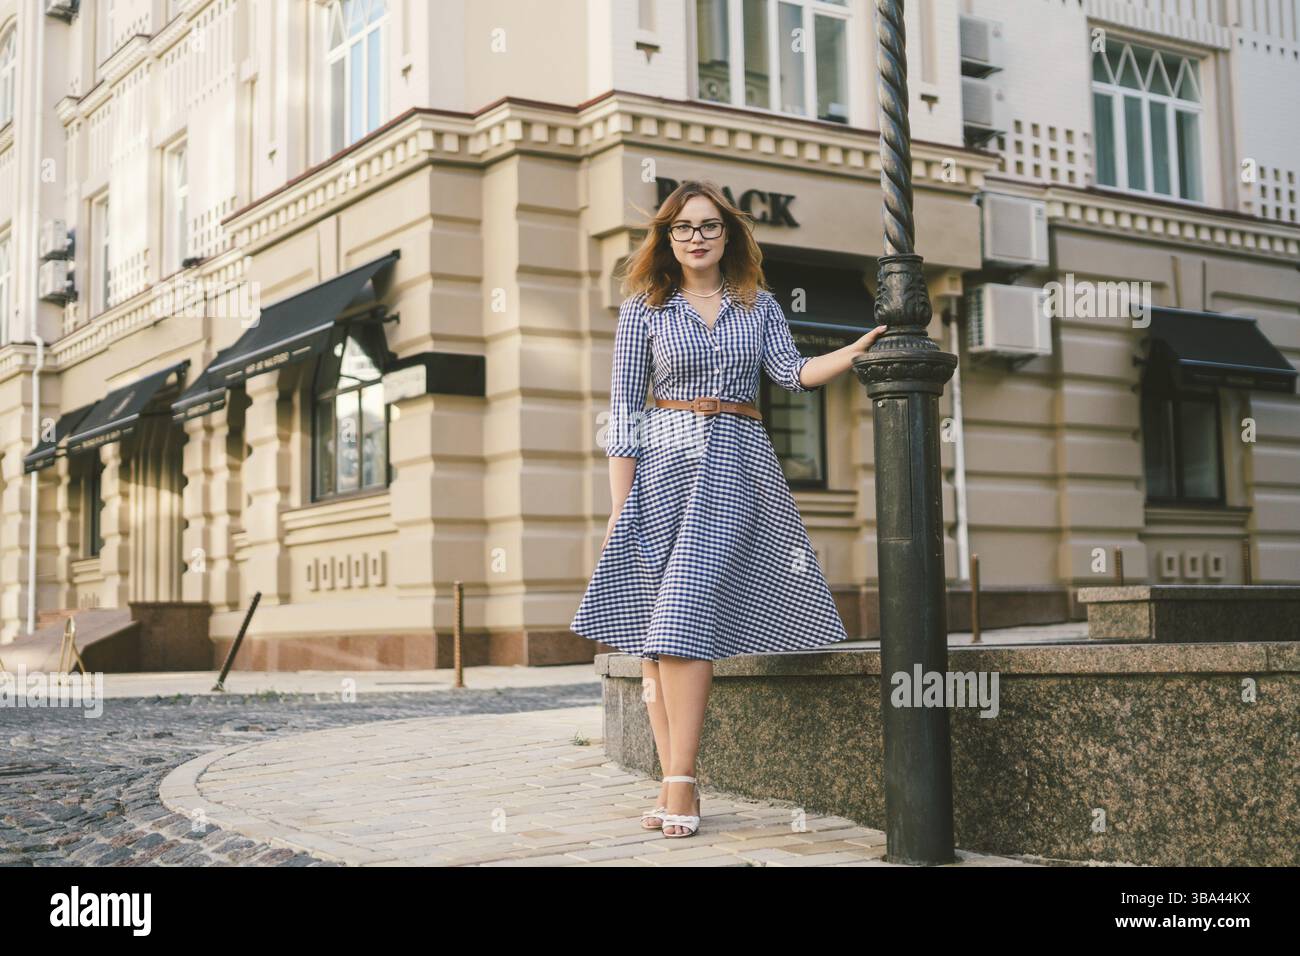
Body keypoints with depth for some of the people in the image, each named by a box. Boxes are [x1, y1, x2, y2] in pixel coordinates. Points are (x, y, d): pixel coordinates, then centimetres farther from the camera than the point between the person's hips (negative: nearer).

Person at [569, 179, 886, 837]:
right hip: (664, 466, 1)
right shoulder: (644, 308, 8)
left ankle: (680, 782, -12)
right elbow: (623, 408, 3)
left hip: (735, 469, 0)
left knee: (683, 618, -13)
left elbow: (792, 373, 0)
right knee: (653, 628, -4)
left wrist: (859, 349, -18)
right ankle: (675, 782, 1)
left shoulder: (758, 306, 14)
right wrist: (620, 506, -4)